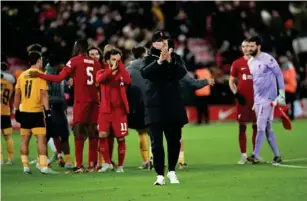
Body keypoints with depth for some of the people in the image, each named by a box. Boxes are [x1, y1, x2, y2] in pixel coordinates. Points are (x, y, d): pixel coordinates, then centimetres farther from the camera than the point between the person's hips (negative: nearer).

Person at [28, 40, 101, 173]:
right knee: (92, 133, 9)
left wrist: (39, 75, -3)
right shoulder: (95, 63, 12)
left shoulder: (75, 61, -4)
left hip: (81, 102, -5)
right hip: (94, 101, 5)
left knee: (79, 133, -4)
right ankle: (92, 164, 10)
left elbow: (59, 78, -9)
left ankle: (79, 165, -9)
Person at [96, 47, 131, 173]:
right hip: (105, 110, 0)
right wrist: (112, 69, -24)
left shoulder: (122, 72, 6)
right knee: (102, 135, -11)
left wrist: (120, 65, -13)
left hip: (119, 110, 0)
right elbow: (99, 79, -18)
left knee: (121, 138, 0)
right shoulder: (102, 72, 7)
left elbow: (127, 80, -17)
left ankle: (120, 165, 13)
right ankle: (107, 163, 4)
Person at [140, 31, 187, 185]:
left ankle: (172, 171, 22)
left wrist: (170, 61, -23)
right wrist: (159, 61, -28)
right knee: (157, 142, -6)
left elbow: (182, 73, -7)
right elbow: (144, 73, -16)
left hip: (173, 105, 2)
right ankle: (160, 175, -4)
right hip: (155, 106, -2)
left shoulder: (174, 58, 9)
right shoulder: (150, 59, 3)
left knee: (174, 140, 6)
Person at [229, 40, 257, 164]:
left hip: (256, 99, 0)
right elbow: (231, 81, 8)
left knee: (256, 126, 5)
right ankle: (243, 155, 3)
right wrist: (236, 94, -6)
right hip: (242, 100, 0)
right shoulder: (237, 64, 4)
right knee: (242, 127, 0)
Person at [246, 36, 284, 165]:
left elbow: (279, 75, -7)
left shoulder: (267, 59, -11)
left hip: (268, 98, -7)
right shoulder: (250, 62, 11)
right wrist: (253, 100, 19)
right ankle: (277, 155, 16)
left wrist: (282, 93, -11)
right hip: (257, 99, 7)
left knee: (261, 127, -12)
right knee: (268, 128, 9)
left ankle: (255, 156, -15)